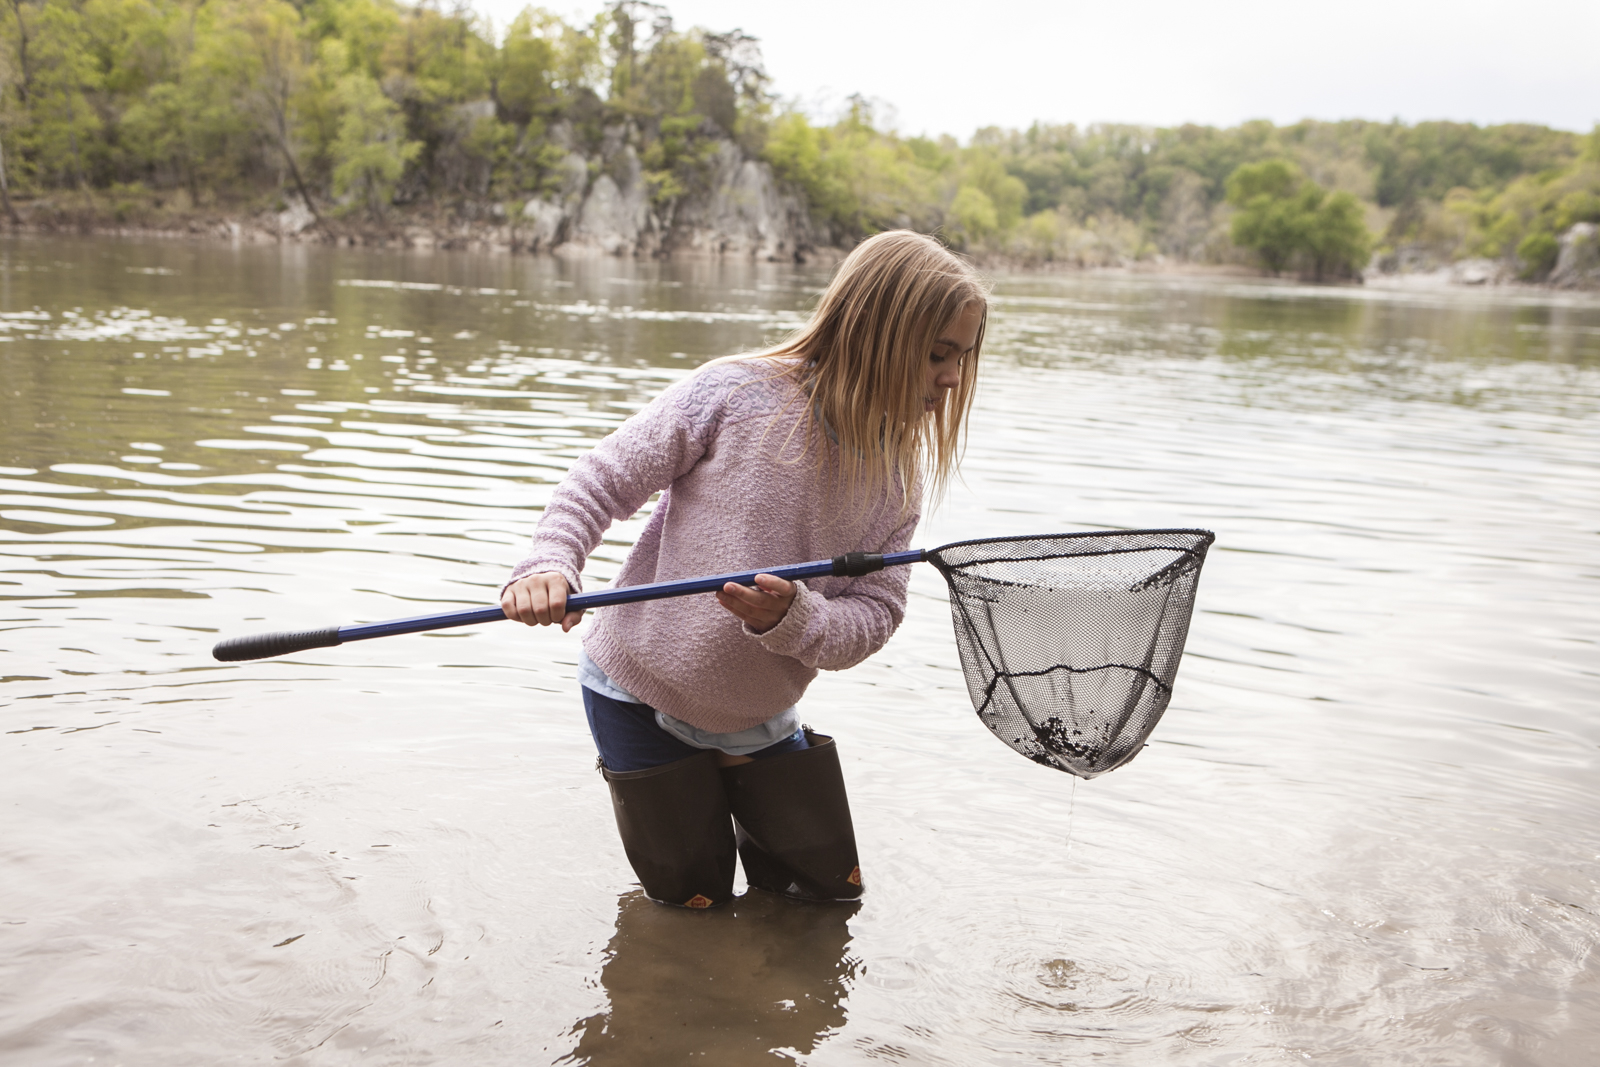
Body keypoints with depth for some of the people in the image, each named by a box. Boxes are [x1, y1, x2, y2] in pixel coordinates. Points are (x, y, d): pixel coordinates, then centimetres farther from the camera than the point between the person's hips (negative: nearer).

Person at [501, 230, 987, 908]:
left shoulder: (899, 477, -7)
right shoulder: (737, 392, -21)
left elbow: (876, 613, -11)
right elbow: (603, 480, -15)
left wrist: (792, 619, -32)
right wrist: (549, 564, -31)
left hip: (760, 718, 5)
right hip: (641, 695, -4)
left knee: (832, 887, 14)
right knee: (694, 902, 8)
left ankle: (739, 795, 37)